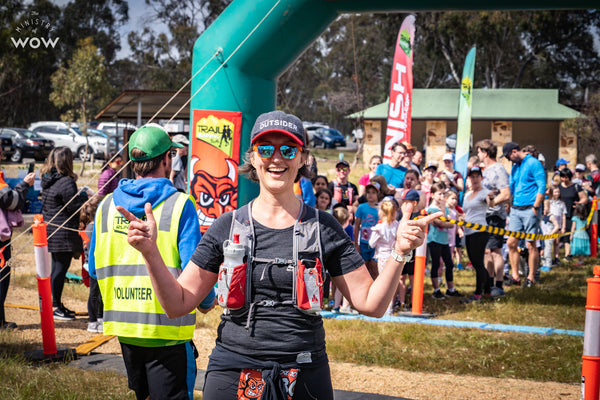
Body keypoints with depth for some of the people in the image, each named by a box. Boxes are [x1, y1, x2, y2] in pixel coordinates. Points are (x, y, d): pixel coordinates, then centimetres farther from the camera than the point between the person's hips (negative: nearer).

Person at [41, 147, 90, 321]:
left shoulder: (47, 181, 9)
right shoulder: (66, 182, -19)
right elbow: (75, 207, -17)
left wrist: (79, 194, 16)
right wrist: (84, 194, -1)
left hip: (51, 231, 9)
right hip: (63, 233, -9)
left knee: (56, 267, 16)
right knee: (61, 268, -4)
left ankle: (56, 304, 25)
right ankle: (55, 307, 0)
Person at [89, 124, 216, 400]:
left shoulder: (107, 206, 5)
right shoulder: (179, 205, -11)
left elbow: (94, 269, 10)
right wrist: (206, 302, 4)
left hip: (123, 326, 6)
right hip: (168, 327, -5)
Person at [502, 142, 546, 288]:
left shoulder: (533, 163, -6)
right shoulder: (515, 167, 18)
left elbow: (542, 187, -11)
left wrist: (535, 207, -15)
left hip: (529, 209, -8)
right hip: (515, 209, 8)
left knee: (531, 245, -4)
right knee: (511, 243, 3)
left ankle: (531, 278, 3)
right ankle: (515, 276, 10)